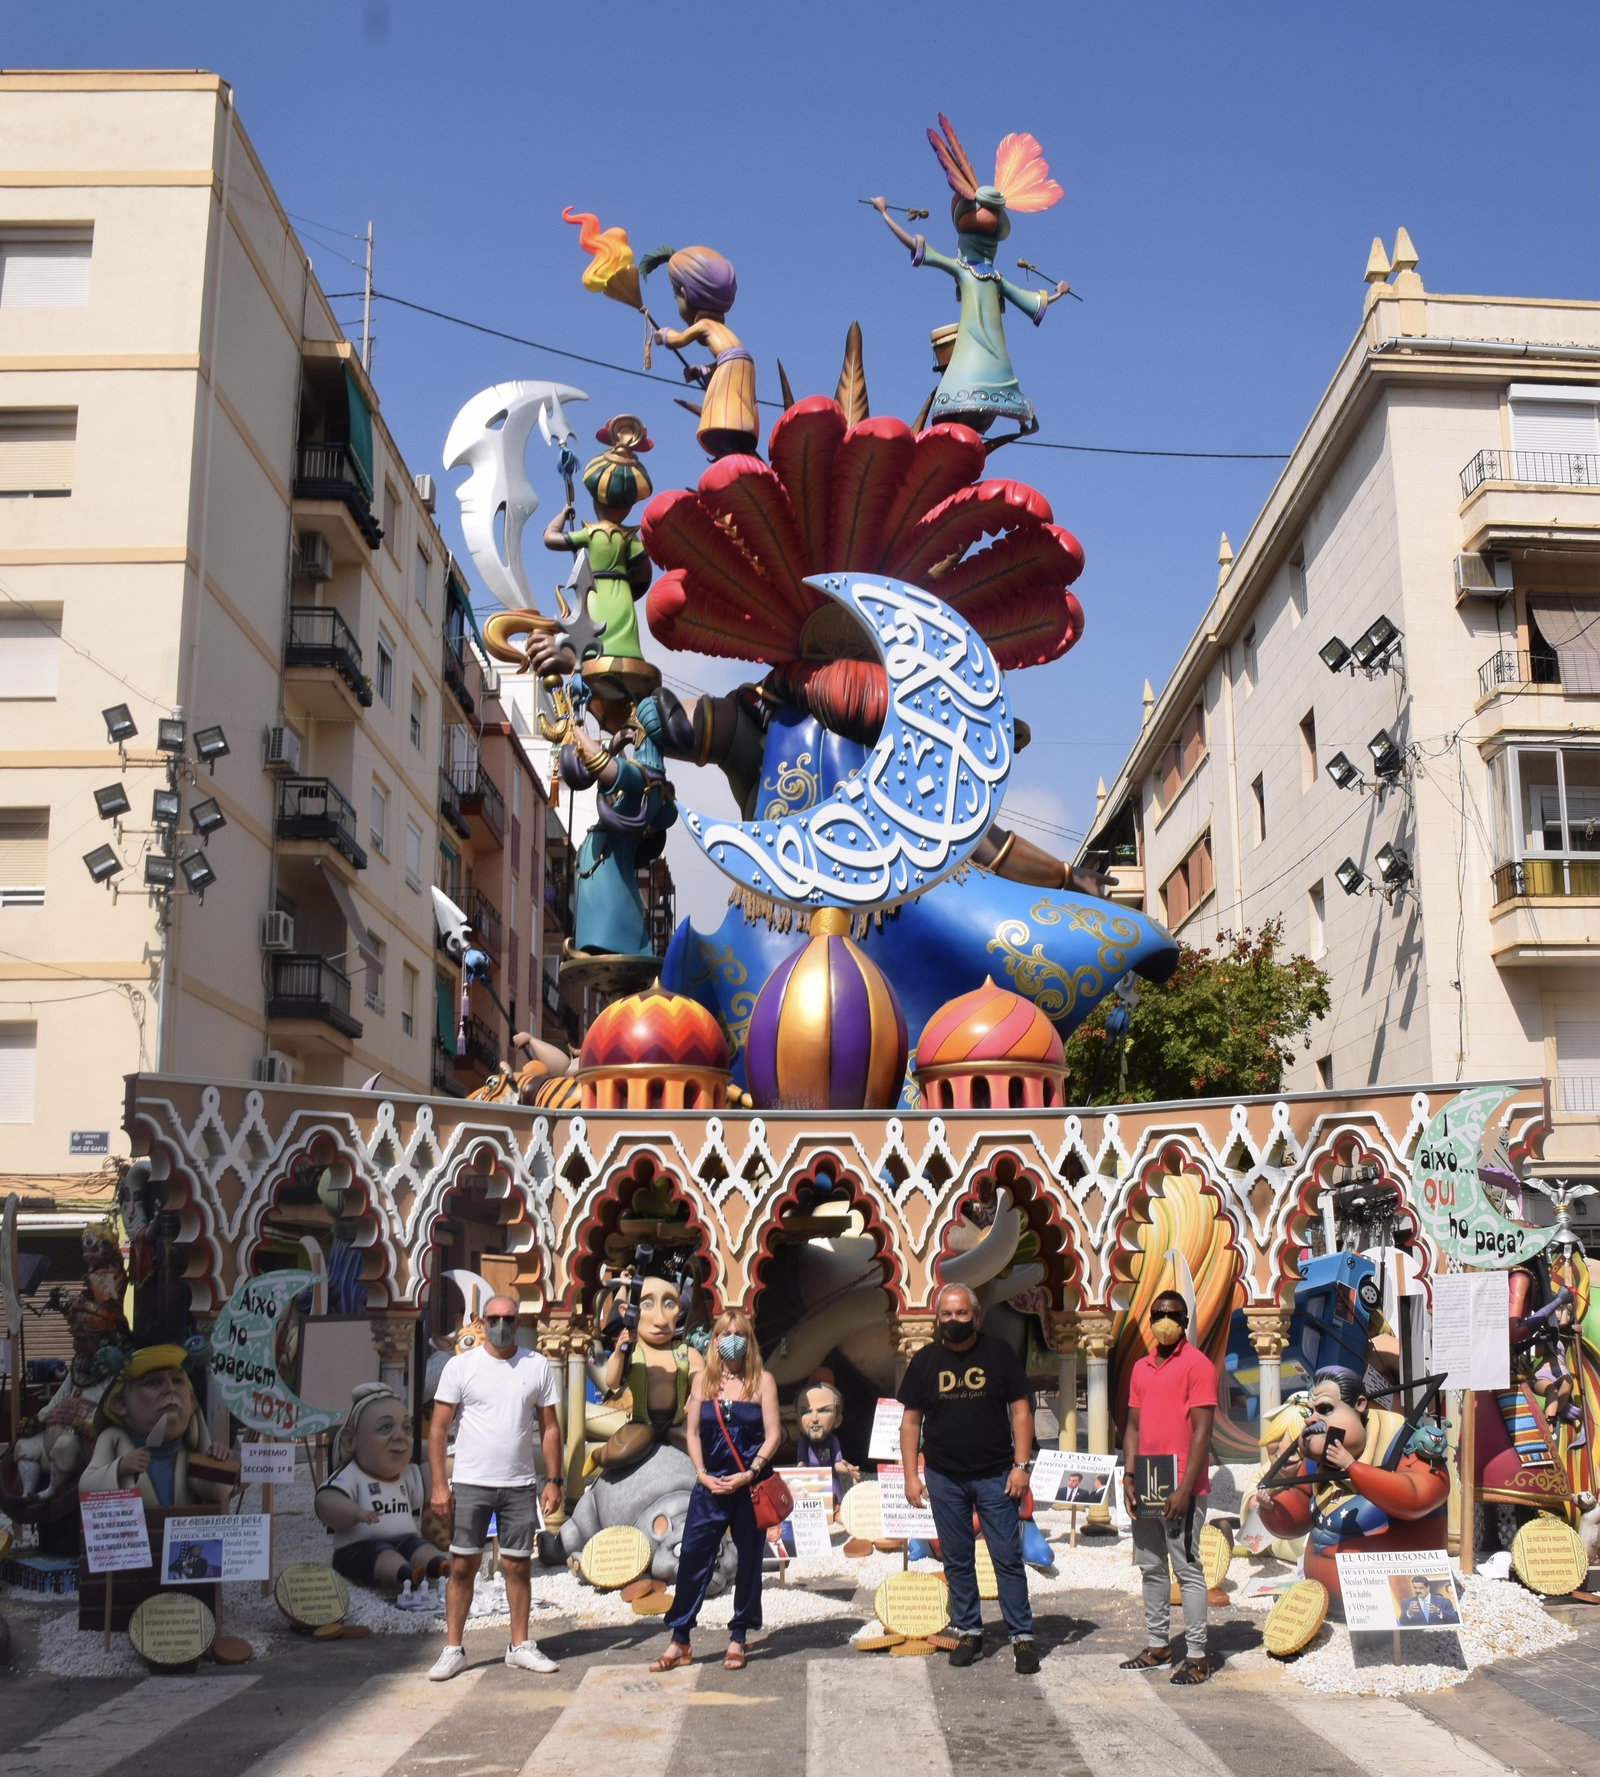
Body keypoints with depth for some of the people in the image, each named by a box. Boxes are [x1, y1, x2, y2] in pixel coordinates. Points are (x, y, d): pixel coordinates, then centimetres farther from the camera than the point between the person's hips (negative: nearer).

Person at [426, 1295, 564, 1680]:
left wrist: (553, 1480, 1)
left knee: (518, 1565, 7)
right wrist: (438, 1484, -8)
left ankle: (520, 1646, 18)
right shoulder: (461, 1366, -2)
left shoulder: (537, 1366, 4)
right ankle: (453, 1650, 10)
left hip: (519, 1485, 2)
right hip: (470, 1484, -2)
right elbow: (438, 1427, -2)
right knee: (462, 1566, 1)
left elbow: (549, 1428, 8)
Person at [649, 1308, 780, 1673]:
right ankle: (679, 1641, 5)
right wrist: (702, 1474, -5)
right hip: (710, 1485, 1)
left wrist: (750, 1474, -12)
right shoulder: (703, 1379, 7)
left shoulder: (762, 1380, 1)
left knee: (749, 1561, 5)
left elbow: (773, 1435, -2)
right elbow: (693, 1431, 7)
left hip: (750, 1487, -1)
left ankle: (737, 1639, 18)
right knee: (692, 1559, -2)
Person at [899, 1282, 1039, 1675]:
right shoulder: (924, 1361, 4)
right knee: (956, 1560, 9)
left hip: (995, 1476, -2)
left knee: (1008, 1557, -2)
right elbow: (911, 1421, 6)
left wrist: (1021, 1466, -8)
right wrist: (911, 1475, 0)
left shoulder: (999, 1354, -1)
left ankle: (1022, 1636, 5)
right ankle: (968, 1631, 21)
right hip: (944, 1479, 2)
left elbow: (1020, 1411, 0)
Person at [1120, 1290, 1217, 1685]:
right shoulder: (1141, 1368, 14)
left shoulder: (1197, 1364, -7)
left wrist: (1185, 1488, -17)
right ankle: (1158, 1646, 21)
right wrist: (1129, 1478, 4)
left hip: (1181, 1489, -7)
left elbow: (1202, 1430, -12)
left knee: (1187, 1569, -4)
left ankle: (1197, 1658, 0)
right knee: (1151, 1568, 12)